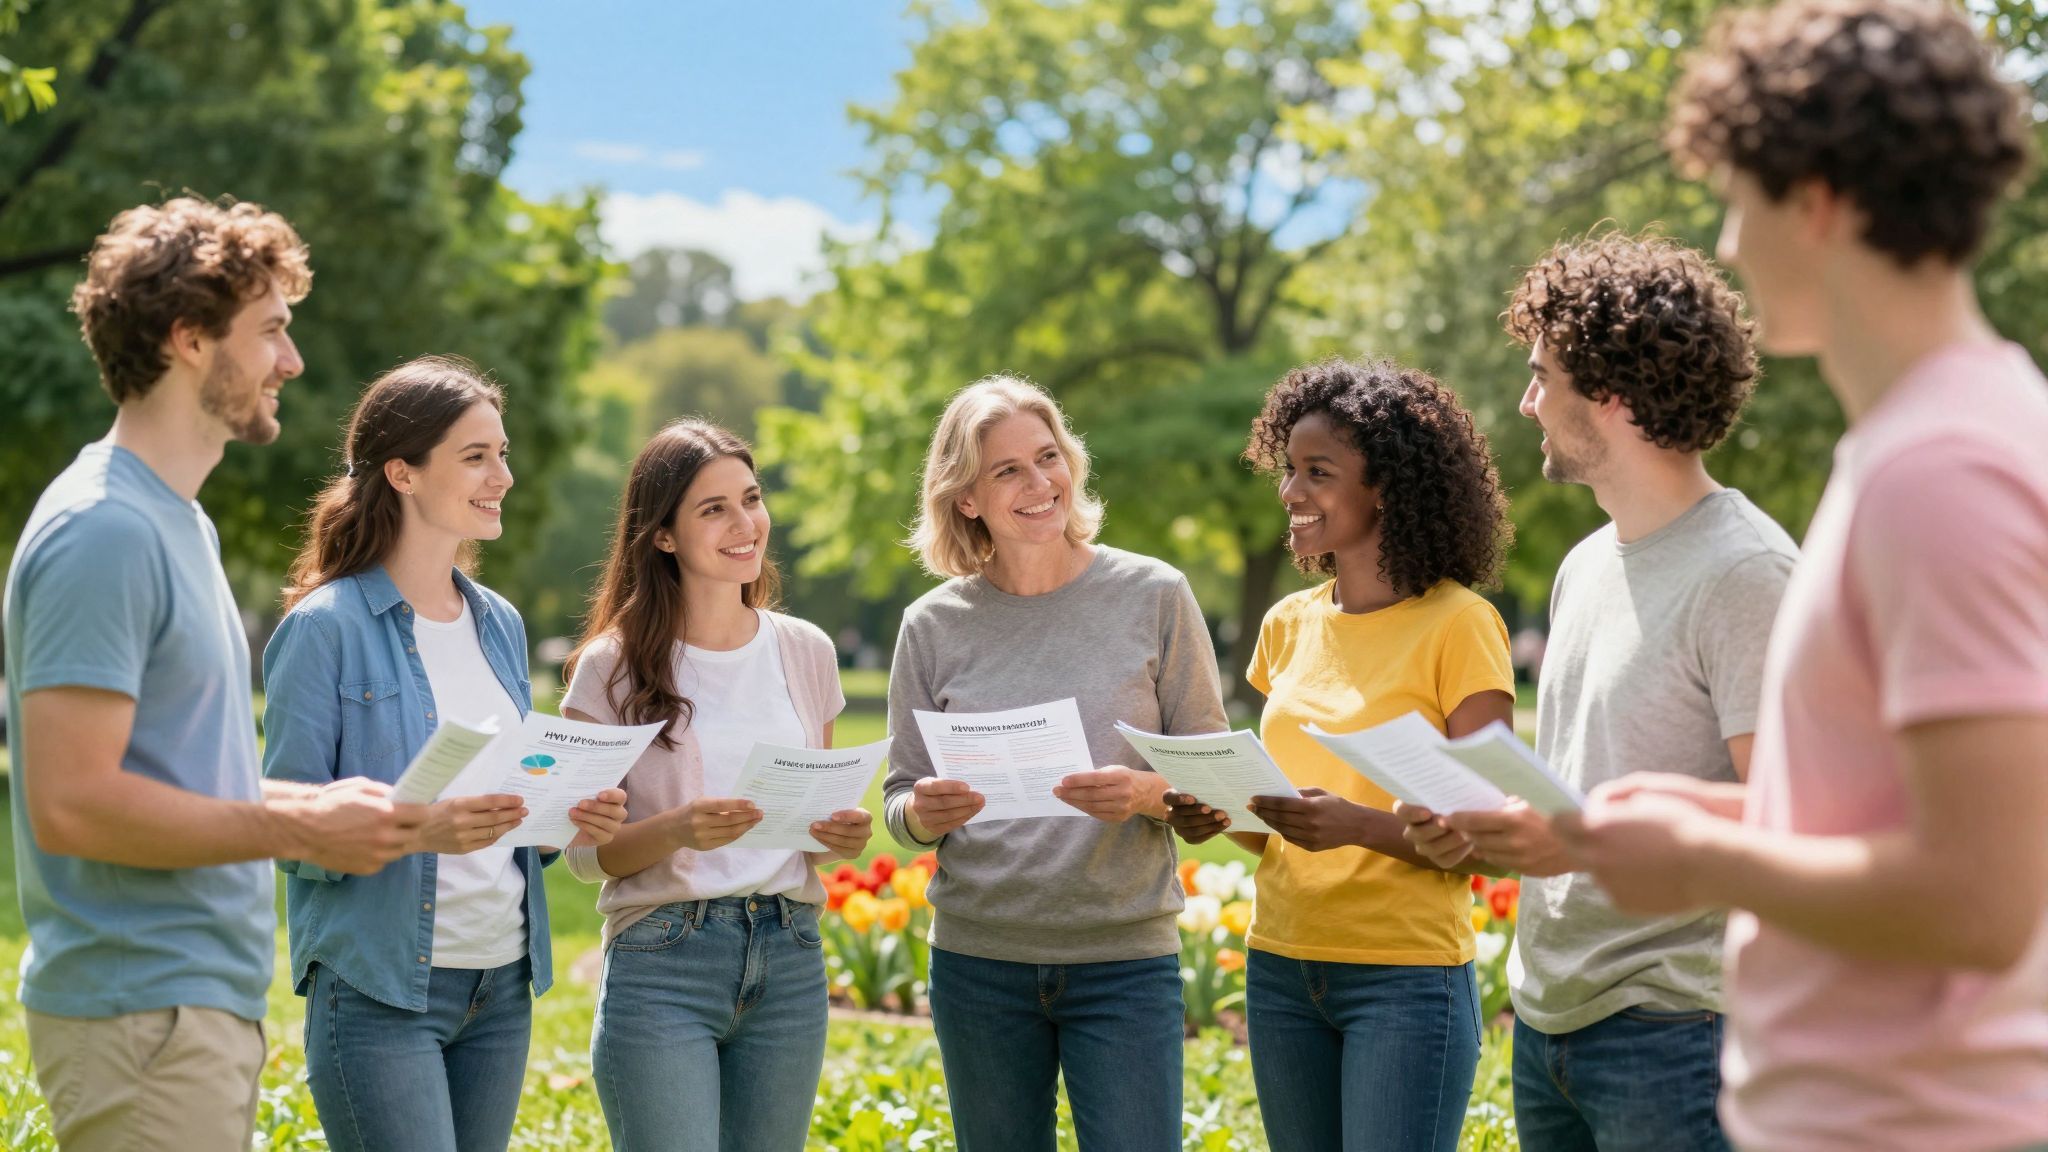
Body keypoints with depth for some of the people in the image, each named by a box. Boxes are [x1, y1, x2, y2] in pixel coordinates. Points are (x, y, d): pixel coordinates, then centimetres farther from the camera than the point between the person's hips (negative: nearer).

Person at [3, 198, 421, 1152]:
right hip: (142, 1012, -10)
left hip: (211, 998, 10)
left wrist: (318, 802, 8)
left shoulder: (180, 524, 16)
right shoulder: (103, 533, -16)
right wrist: (297, 829, -17)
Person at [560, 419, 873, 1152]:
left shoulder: (805, 652, 9)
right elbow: (586, 852, -3)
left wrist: (842, 839, -4)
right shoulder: (613, 667, -3)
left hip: (790, 961, 4)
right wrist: (679, 829, -21)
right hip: (663, 961, -4)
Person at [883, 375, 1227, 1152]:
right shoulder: (934, 626, 3)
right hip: (978, 962, 2)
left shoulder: (1154, 597, -1)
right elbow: (900, 808, 9)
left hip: (1126, 960, -2)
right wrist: (923, 813, -14)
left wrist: (1146, 794, -19)